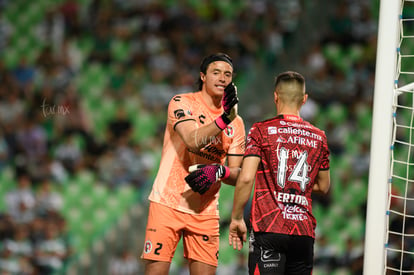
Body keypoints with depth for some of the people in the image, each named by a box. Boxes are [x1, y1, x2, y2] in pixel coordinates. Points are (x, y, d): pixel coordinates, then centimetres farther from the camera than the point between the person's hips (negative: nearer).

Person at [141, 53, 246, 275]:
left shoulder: (236, 123, 11)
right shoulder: (182, 103, -2)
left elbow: (237, 174, 10)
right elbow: (193, 140, -20)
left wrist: (219, 171, -12)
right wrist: (224, 119, -31)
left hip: (205, 210, 4)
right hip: (168, 203, -4)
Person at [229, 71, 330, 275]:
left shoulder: (262, 130, 0)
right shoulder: (318, 137, 12)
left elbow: (246, 178, -9)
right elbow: (323, 187, 21)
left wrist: (236, 218, 0)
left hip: (269, 229, -4)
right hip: (305, 231, 4)